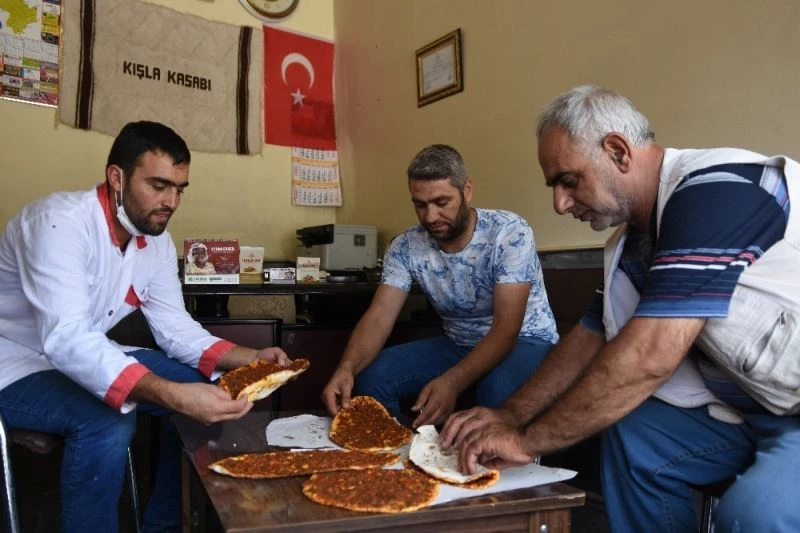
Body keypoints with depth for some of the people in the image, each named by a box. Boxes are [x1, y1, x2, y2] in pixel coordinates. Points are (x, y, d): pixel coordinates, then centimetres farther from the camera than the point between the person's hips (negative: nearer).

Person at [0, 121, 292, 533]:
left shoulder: (157, 240, -3)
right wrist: (174, 396, -50)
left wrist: (250, 358, -19)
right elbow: (66, 340, -39)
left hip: (88, 356, 8)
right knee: (108, 420, -34)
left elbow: (175, 328, -1)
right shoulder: (60, 222, -28)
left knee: (205, 393, -4)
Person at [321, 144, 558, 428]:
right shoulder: (405, 247, -11)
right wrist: (346, 368, -37)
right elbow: (378, 317, -16)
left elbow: (506, 329, -28)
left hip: (525, 340, -4)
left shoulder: (510, 233, -24)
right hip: (458, 344, 4)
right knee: (372, 377, -16)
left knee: (498, 390, -38)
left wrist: (452, 382, -43)